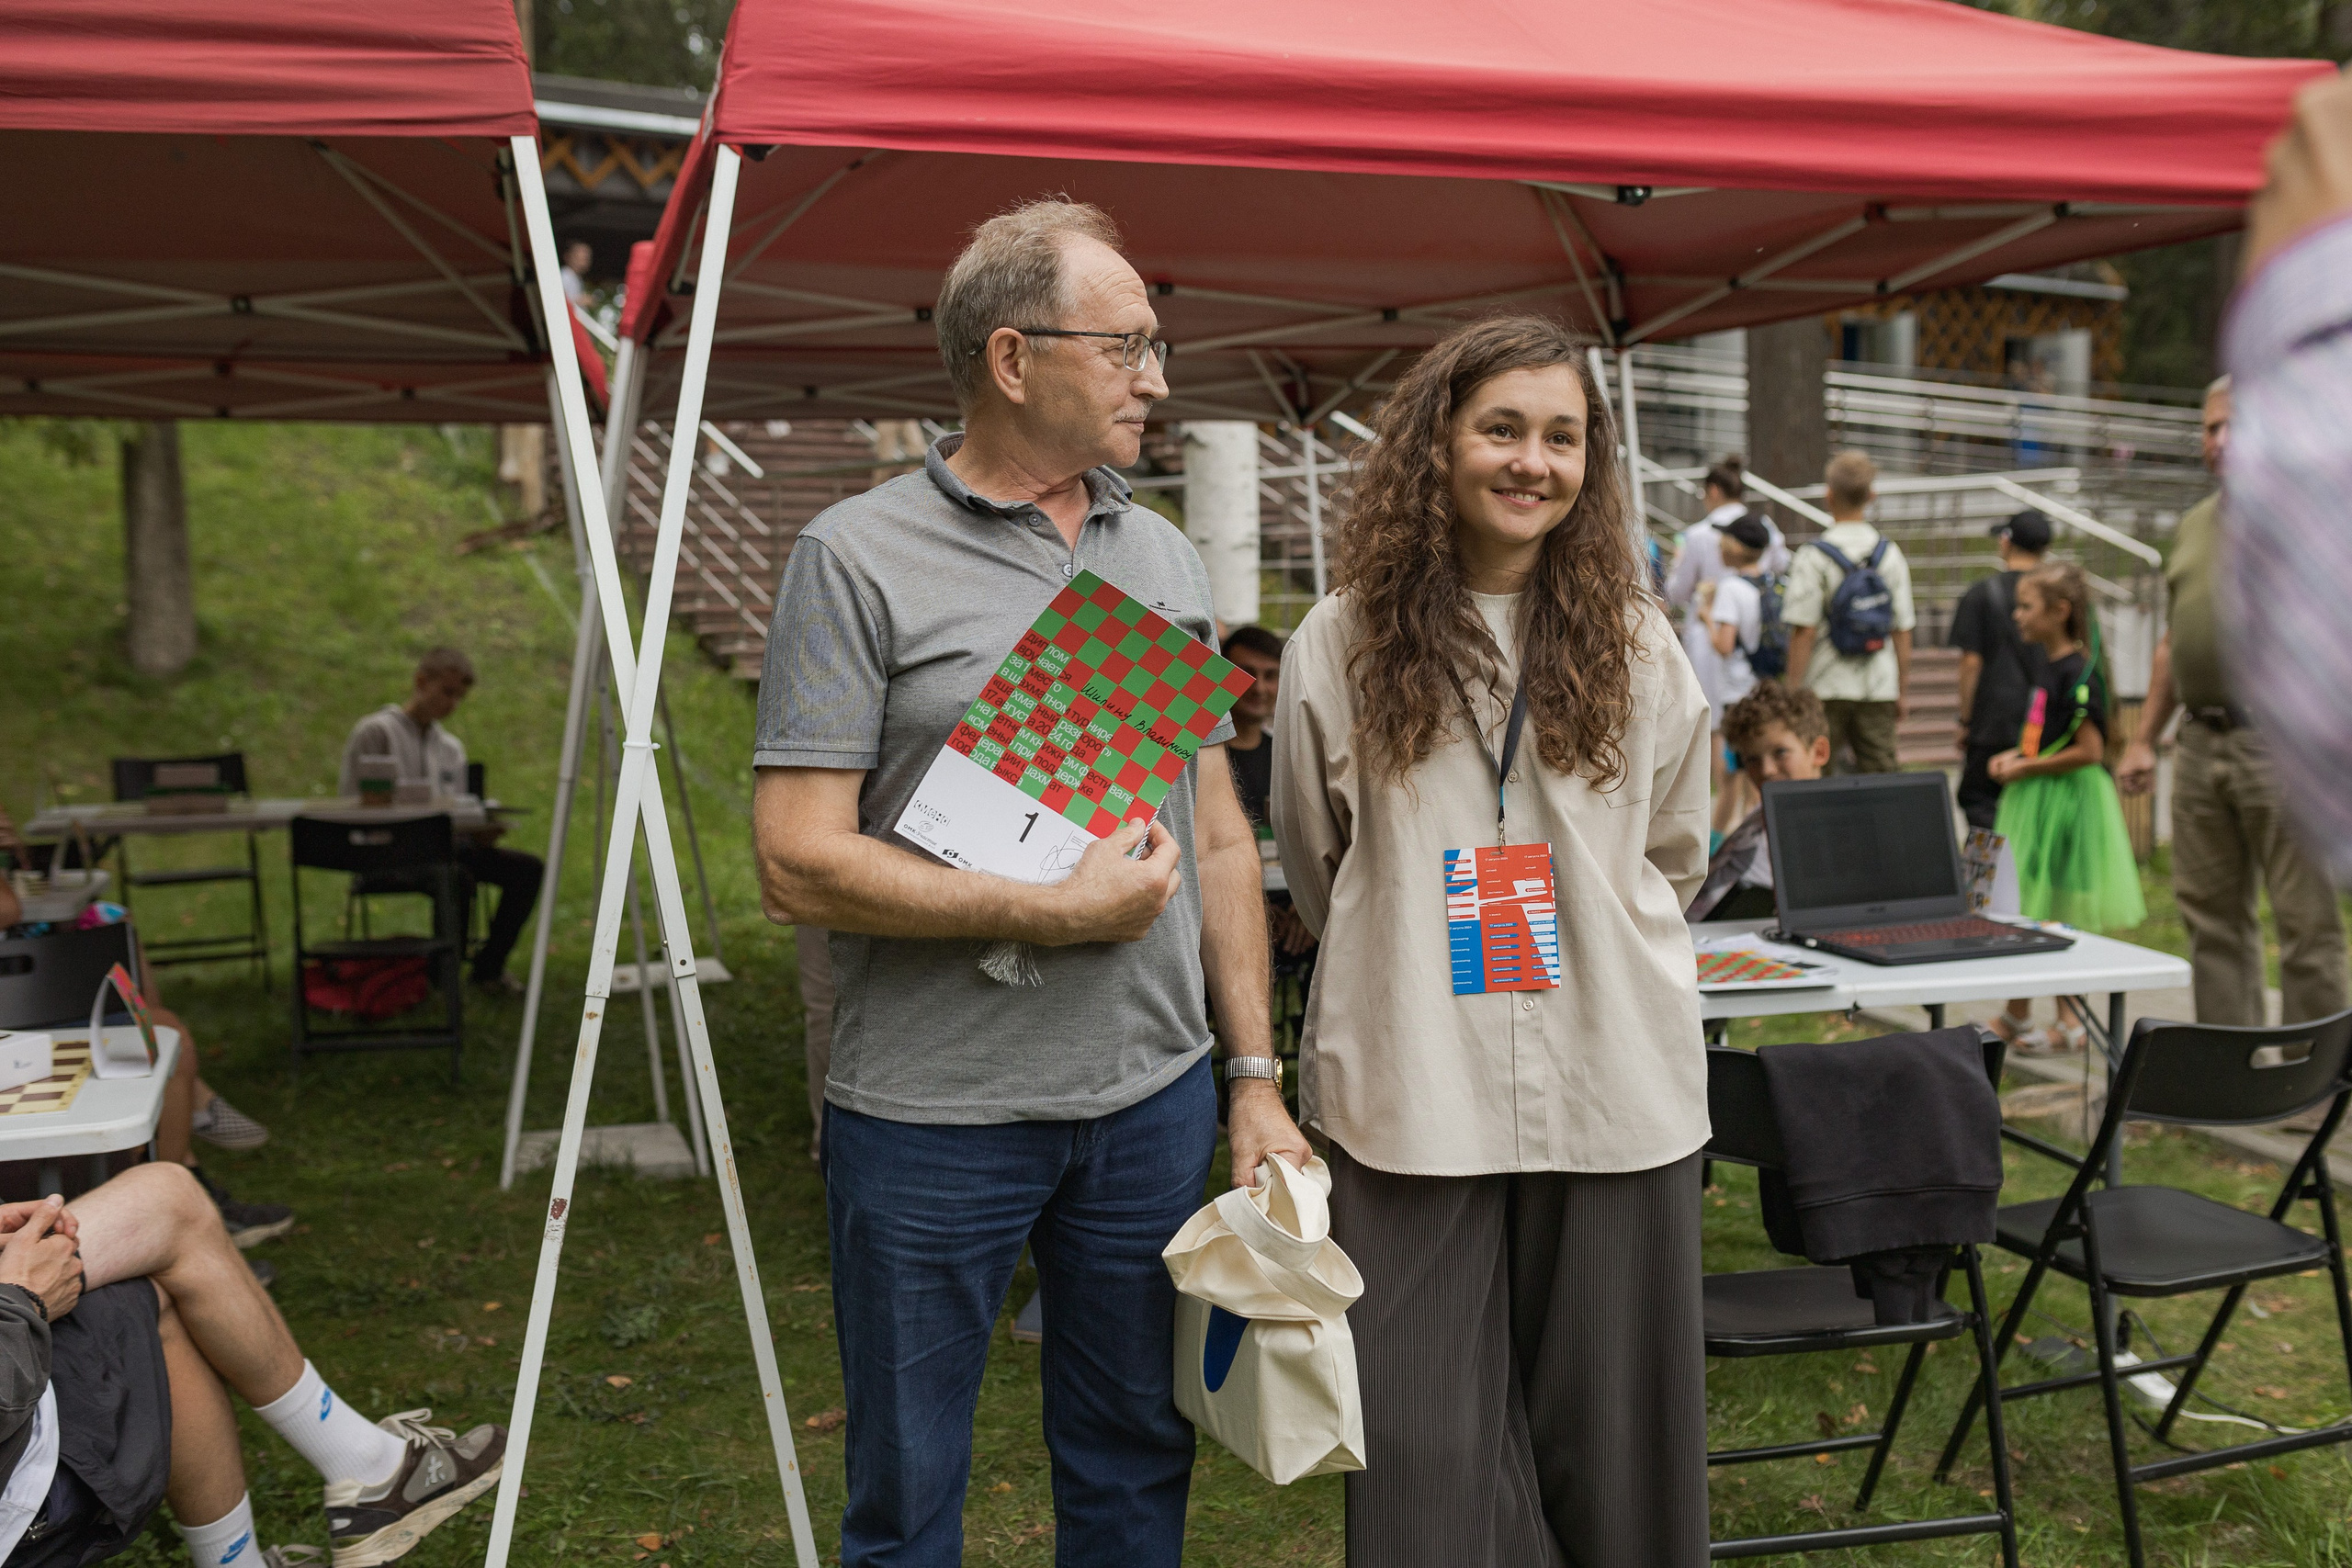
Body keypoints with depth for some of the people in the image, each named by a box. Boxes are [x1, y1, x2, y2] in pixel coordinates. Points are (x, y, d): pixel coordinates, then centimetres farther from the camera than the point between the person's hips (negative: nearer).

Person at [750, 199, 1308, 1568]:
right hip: (932, 1114, -4)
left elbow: (1222, 839, 12)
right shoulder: (861, 557, -8)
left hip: (1153, 1098, 5)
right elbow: (802, 864, -14)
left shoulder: (1169, 560, 9)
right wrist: (1055, 911, -16)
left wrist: (1256, 1078, 8)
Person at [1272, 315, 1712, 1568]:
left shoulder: (1635, 644, 4)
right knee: (1426, 1450, 4)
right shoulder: (1340, 643, -1)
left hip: (1614, 1089, 2)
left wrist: (1581, 943, 11)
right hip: (1410, 1090, -1)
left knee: (1613, 1427, 11)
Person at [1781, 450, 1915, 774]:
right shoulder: (1891, 554, 4)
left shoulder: (1813, 557, -10)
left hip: (1827, 689, -3)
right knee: (1880, 774, 5)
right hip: (1879, 687, 3)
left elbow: (1803, 631, -12)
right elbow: (1902, 630, 7)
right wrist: (1903, 691, 16)